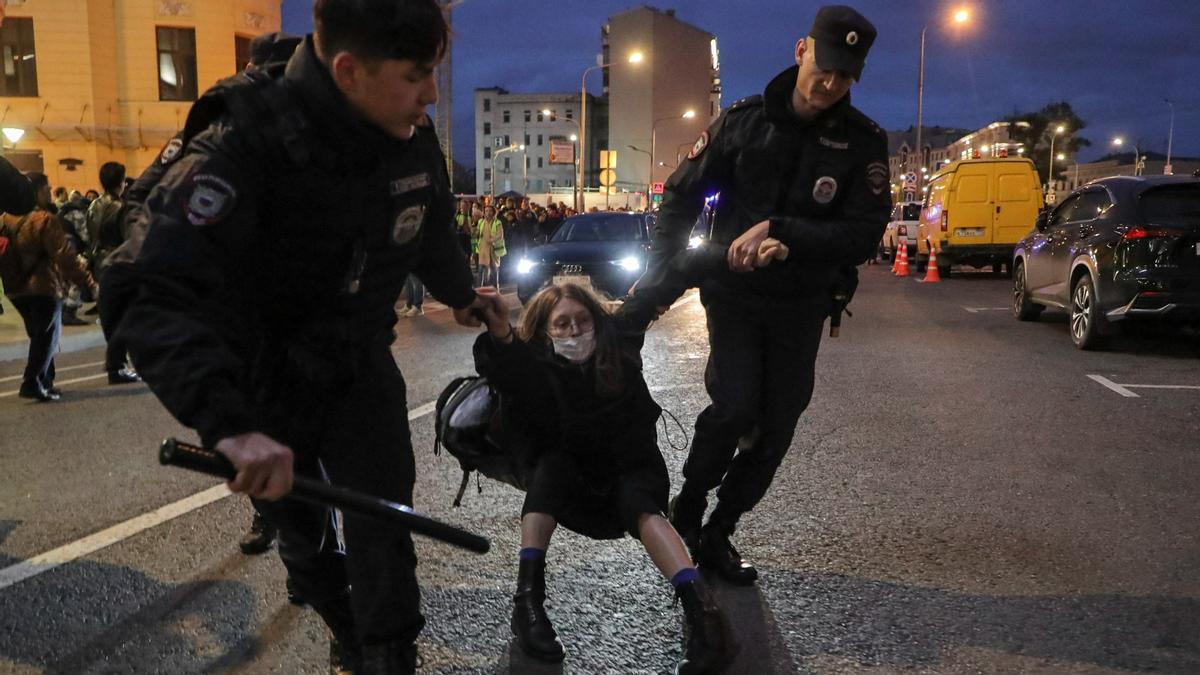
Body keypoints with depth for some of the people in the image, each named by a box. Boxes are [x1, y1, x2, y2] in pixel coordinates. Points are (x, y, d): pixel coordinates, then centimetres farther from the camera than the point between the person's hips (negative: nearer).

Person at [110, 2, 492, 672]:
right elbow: (160, 298, -41)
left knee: (382, 524, -7)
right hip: (264, 378, -2)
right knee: (300, 528, 16)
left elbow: (435, 234, 10)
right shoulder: (246, 145, -31)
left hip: (359, 364, 3)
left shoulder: (416, 140, -14)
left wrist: (462, 295, 28)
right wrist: (228, 424, -55)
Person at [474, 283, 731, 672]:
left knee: (636, 498, -32)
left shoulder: (618, 353, -8)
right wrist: (501, 338, -57)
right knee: (553, 463, -30)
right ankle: (528, 596, -36)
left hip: (628, 474, 0)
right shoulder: (534, 368, -17)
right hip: (566, 491, 0)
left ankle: (700, 608, -47)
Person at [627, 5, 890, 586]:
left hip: (802, 307, 2)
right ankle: (687, 507, 7)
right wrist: (658, 282, -7)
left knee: (773, 433, 6)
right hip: (734, 293, -2)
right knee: (734, 405, -19)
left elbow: (862, 237, -14)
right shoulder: (744, 121, -6)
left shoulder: (864, 144, -6)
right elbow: (681, 198, 0)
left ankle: (717, 534, 24)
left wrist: (777, 230, -25)